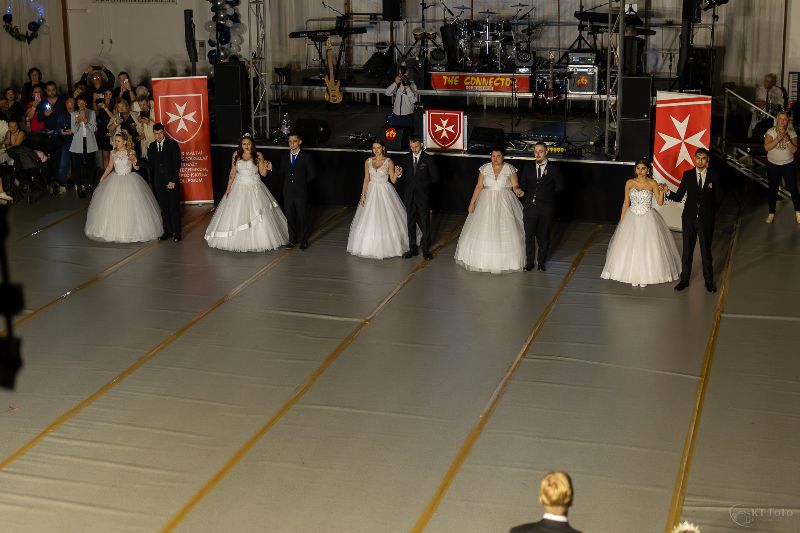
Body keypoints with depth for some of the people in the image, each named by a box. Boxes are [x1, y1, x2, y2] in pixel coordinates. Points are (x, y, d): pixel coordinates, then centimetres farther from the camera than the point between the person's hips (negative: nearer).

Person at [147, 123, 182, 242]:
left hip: (172, 182, -3)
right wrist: (152, 181, -1)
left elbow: (177, 163, -6)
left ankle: (176, 233, 3)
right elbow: (150, 165, 13)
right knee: (164, 208, 5)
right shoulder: (152, 147, 10)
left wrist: (173, 181, -11)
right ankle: (167, 231, 12)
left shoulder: (173, 144, -3)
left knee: (174, 208, -3)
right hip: (158, 182, 4)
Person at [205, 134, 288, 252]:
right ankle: (237, 240, 14)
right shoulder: (236, 155, 4)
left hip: (254, 188, -2)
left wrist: (265, 165, -23)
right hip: (239, 188, 2)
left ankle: (259, 241, 7)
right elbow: (232, 173, 7)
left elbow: (263, 173, -3)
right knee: (237, 215, 3)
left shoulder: (258, 156, -2)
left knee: (257, 216, -4)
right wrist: (228, 188, 2)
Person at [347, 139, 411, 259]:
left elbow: (393, 180, -5)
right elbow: (366, 179, 6)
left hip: (385, 192, -3)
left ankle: (388, 246, 12)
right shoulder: (368, 161, 3)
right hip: (372, 192, 3)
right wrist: (363, 195, 1)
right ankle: (370, 246, 16)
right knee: (370, 220, 4)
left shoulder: (388, 162, -6)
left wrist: (397, 173, -25)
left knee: (387, 220, -1)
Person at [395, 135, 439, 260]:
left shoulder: (428, 159, -4)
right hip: (409, 196, 3)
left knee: (425, 223, 1)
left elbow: (435, 177, -1)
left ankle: (426, 250, 10)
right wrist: (398, 173, -8)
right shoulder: (406, 158, 5)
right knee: (410, 223, 9)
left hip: (422, 195, -3)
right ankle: (413, 248, 19)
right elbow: (402, 173, 13)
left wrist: (423, 183, -7)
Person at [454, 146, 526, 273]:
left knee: (505, 231, -1)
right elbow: (479, 186, 2)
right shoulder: (485, 168, 1)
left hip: (504, 204, -2)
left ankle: (505, 260, 11)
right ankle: (483, 259, 16)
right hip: (487, 203, 2)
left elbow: (515, 185, -6)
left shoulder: (510, 169, -3)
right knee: (483, 230, 3)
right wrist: (472, 203, -3)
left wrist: (518, 190, -30)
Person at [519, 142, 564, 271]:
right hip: (530, 207, 2)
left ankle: (541, 261, 19)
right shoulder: (528, 168, 9)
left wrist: (547, 193, 5)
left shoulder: (554, 169, 1)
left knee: (543, 236, 7)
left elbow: (559, 187, 2)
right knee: (529, 235, 2)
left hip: (546, 208, -2)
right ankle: (529, 262, 14)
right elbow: (522, 186, 13)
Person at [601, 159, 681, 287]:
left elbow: (660, 202, -8)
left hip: (648, 219, -2)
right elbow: (626, 202, 6)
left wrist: (662, 192, -27)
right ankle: (633, 275, 18)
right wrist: (622, 220, 5)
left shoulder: (652, 183, -5)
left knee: (647, 247, 0)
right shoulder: (629, 183, 0)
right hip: (631, 219, 2)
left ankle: (645, 275, 14)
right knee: (630, 247, 4)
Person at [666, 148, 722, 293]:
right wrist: (668, 193, -18)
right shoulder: (688, 175, 1)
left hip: (706, 219, -1)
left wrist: (713, 186, -10)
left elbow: (718, 198, -1)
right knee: (687, 250, 9)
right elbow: (679, 196, -3)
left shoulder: (713, 176, -1)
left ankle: (709, 281, 20)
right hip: (689, 218, 1)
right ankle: (684, 279, 21)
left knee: (706, 251, 8)